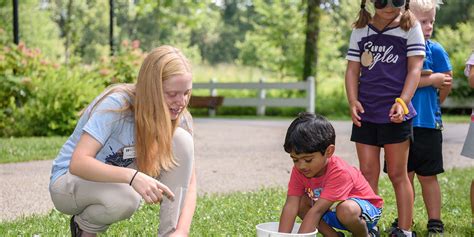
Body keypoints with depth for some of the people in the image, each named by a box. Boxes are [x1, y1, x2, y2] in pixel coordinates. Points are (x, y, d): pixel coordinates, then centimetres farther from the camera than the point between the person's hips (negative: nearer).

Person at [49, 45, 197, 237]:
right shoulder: (116, 105, -28)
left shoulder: (172, 115, -13)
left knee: (182, 141, -19)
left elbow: (189, 180, -14)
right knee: (125, 198, -39)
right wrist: (132, 176, -50)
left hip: (117, 180, 5)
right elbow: (77, 163, -35)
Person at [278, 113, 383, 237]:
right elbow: (290, 206, -26)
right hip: (331, 210, 6)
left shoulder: (339, 172, -34)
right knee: (300, 201, -17)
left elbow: (317, 211, -42)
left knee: (346, 210, -39)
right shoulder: (299, 170, -16)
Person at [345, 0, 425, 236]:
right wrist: (353, 101, -8)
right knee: (367, 173, 5)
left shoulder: (410, 27, 0)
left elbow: (415, 69, -5)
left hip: (395, 113, -3)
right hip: (365, 112, 3)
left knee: (398, 174, 3)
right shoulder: (360, 30, 9)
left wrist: (402, 101, -18)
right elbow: (352, 69, 7)